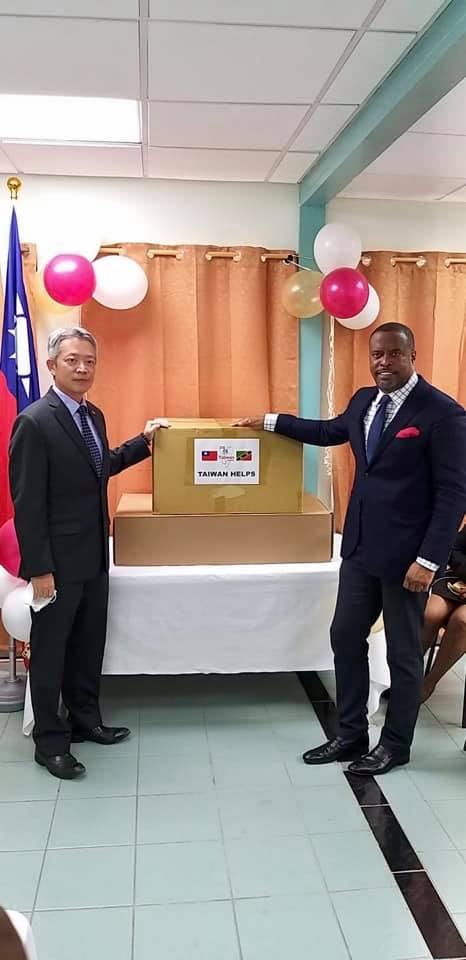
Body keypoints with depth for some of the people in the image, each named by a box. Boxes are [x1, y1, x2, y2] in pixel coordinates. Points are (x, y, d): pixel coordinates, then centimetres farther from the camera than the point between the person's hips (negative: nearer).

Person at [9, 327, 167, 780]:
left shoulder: (93, 415, 8)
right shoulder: (34, 422, -17)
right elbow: (27, 502, -18)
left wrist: (142, 441, 18)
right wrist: (39, 569, -18)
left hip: (93, 556, 8)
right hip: (57, 561, -8)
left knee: (89, 644, 19)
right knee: (50, 651, 7)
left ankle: (85, 720, 37)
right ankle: (50, 741, 22)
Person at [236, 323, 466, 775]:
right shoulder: (364, 400, 8)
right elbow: (330, 431, 28)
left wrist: (429, 559, -20)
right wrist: (271, 421, 28)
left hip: (405, 554, -7)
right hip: (360, 546, 7)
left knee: (402, 652, 8)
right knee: (345, 637, 14)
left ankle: (395, 745, 27)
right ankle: (350, 734, 30)